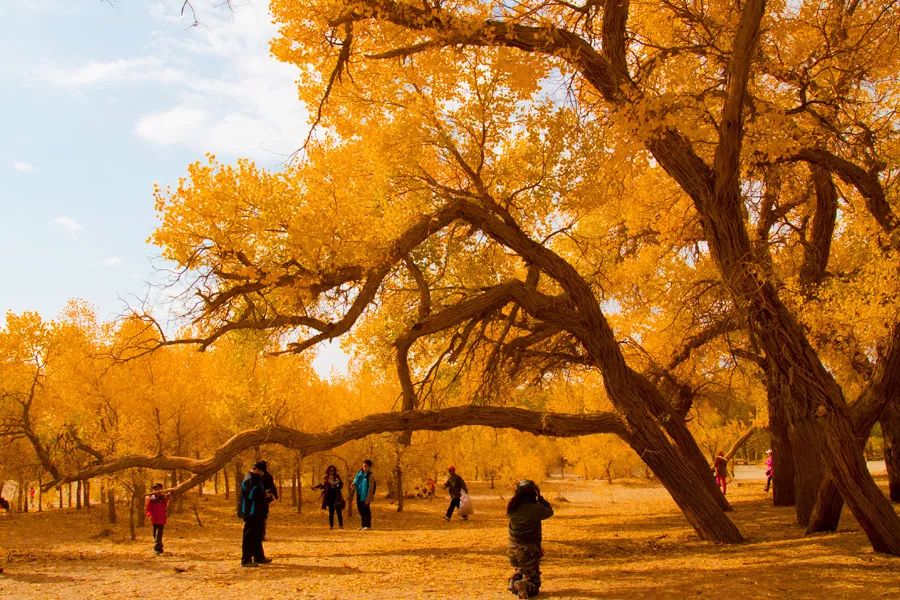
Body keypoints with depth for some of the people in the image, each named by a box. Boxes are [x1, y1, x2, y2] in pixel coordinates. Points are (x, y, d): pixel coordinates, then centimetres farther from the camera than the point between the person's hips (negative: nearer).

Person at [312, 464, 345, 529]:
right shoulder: (326, 478, 7)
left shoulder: (337, 477, 0)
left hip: (336, 496, -2)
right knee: (331, 512, 6)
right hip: (329, 496, 2)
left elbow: (341, 485, -5)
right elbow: (323, 485, 15)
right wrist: (315, 487, 7)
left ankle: (341, 525, 2)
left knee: (339, 511, -4)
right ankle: (331, 525, 11)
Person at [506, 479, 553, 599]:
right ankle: (524, 586, -25)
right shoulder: (536, 508, -17)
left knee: (521, 568, 36)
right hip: (529, 552, -5)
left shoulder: (511, 508, -5)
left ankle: (514, 581, 8)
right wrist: (539, 498, 7)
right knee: (533, 584, 8)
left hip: (512, 551, 5)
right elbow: (550, 511, 1)